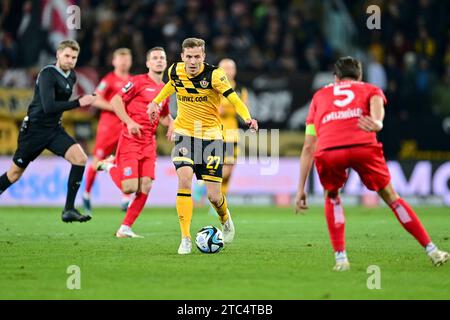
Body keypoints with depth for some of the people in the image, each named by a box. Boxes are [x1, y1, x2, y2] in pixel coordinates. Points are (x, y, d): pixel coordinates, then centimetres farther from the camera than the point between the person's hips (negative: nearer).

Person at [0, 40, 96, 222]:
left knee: (80, 158, -14)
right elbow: (48, 107, -29)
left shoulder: (71, 76, 7)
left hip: (54, 129, 7)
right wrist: (78, 103, -29)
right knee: (15, 172, 3)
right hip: (34, 129, -7)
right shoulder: (48, 74, -18)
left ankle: (69, 210, -11)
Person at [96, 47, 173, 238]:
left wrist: (171, 124, 5)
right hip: (130, 140, -6)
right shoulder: (139, 82, -7)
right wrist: (129, 121, -20)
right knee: (129, 187, -14)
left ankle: (125, 229, 6)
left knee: (145, 188, -4)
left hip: (149, 142, 6)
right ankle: (110, 167, 17)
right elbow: (115, 101, -10)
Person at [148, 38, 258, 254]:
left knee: (213, 195, -3)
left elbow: (234, 99, -23)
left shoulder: (214, 75, -16)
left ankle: (225, 220, 36)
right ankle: (185, 238, -16)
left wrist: (247, 118, -40)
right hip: (184, 133, 2)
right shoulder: (175, 71, -4)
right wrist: (156, 102, 21)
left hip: (211, 136, -2)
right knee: (184, 178, -24)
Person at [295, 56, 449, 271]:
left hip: (327, 150, 1)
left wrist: (301, 189, 32)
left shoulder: (319, 96, 35)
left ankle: (340, 258, 17)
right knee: (390, 196, 20)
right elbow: (376, 103, 3)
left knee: (331, 197, 29)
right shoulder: (371, 90, 32)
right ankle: (432, 251, 22)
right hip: (363, 146, -1)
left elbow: (308, 147, 31)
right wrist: (377, 122, -19)